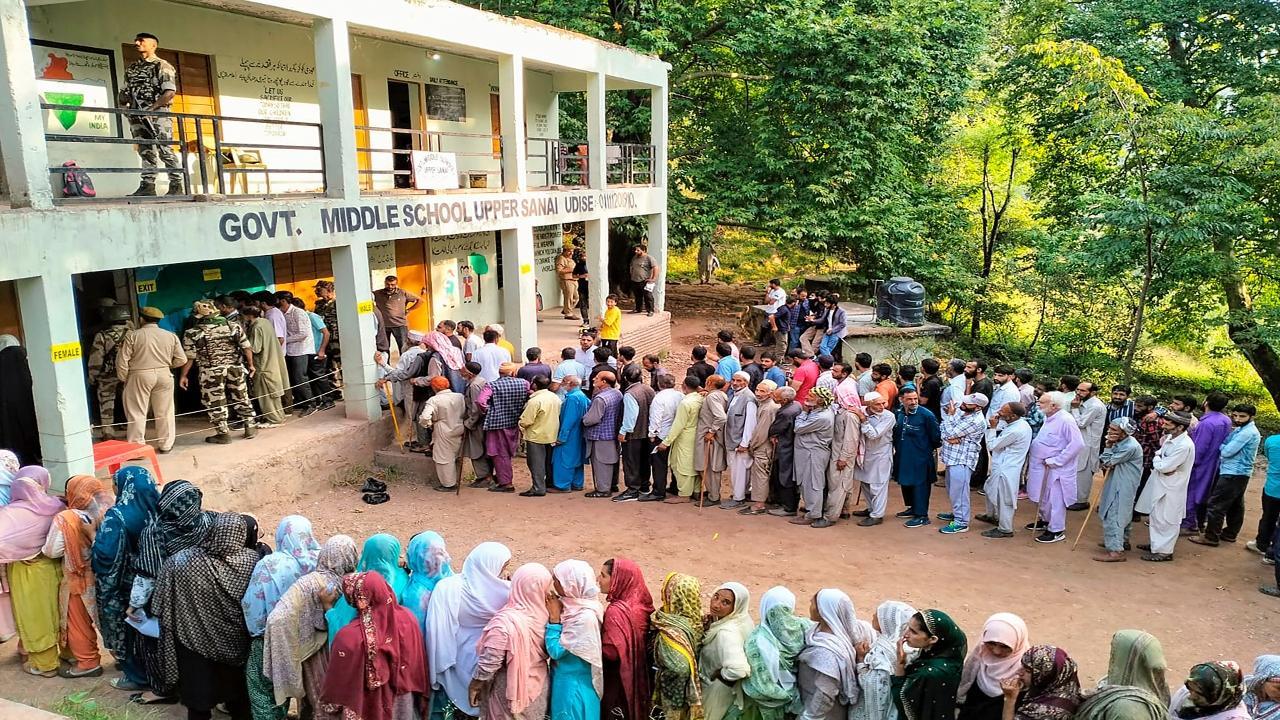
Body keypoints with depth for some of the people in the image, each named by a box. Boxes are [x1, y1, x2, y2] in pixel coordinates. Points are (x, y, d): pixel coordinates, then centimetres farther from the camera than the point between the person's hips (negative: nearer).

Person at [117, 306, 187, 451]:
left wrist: (123, 378, 6)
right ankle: (166, 445, 16)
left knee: (137, 413, 4)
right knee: (165, 412, 11)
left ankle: (136, 447, 4)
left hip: (139, 376, -3)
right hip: (164, 375, 3)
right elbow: (181, 360, 4)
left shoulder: (132, 335, -5)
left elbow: (122, 360, -6)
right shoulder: (171, 336, 3)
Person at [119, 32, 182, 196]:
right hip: (138, 116, 7)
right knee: (145, 152, 4)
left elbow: (170, 92, -12)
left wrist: (152, 108, -17)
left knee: (165, 150, -10)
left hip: (158, 113, -7)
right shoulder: (131, 68, 20)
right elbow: (126, 91, 25)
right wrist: (122, 101, 4)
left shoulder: (162, 65, -2)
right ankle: (147, 186, 3)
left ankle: (176, 186, -8)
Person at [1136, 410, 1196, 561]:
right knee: (1156, 517, 20)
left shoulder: (1184, 445, -26)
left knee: (1165, 520, 2)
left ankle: (1164, 551, 14)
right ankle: (1156, 544, 35)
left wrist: (1156, 461, -5)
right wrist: (1159, 462, -7)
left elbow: (1164, 467, -26)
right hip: (1160, 484, 9)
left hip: (1170, 488, -9)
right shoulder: (1170, 437, 2)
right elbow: (1160, 454, 15)